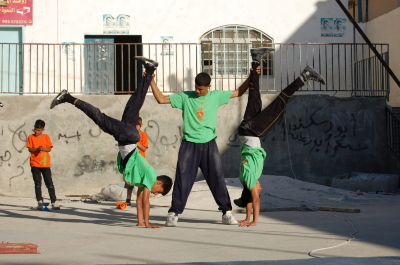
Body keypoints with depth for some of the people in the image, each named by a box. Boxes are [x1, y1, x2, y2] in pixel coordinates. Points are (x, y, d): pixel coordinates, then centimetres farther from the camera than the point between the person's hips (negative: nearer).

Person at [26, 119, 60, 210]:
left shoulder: (46, 137, 5)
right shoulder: (31, 137, 4)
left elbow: (49, 149, 3)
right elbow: (30, 149, -1)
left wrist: (43, 148, -17)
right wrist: (36, 149, -19)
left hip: (45, 163, 0)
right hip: (35, 164, 0)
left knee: (49, 183, -1)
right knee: (37, 184, 2)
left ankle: (54, 202, 2)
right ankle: (40, 202, 8)